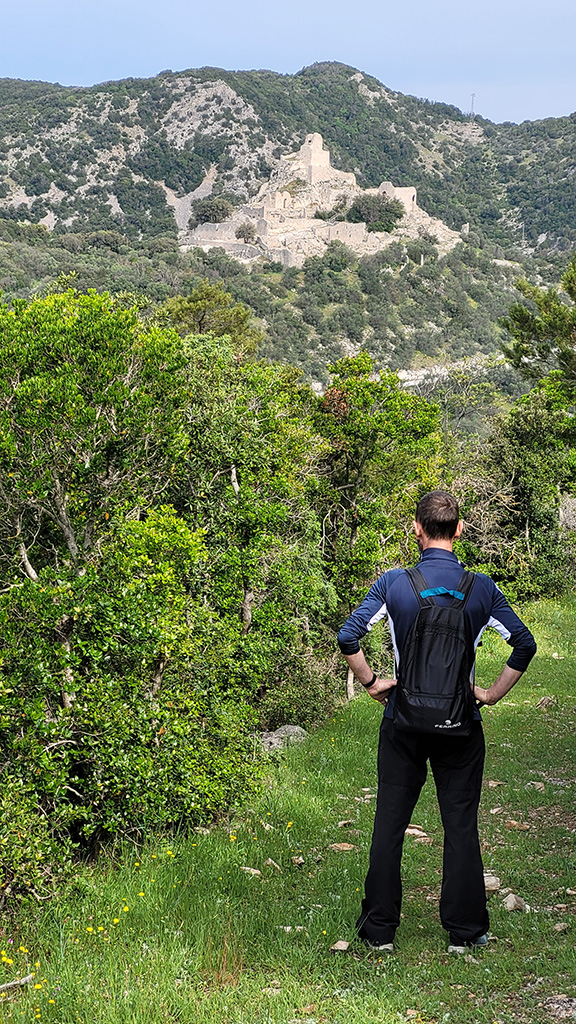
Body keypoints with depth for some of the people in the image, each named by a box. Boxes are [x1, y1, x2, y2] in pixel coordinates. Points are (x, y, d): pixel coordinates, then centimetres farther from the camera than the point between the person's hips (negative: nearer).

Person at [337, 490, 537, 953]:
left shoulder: (394, 583, -6)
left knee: (389, 823, 9)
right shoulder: (482, 588, -4)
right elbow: (525, 644, -4)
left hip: (403, 722, 0)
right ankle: (465, 932, 13)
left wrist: (372, 682, 2)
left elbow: (347, 638, -10)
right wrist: (493, 693, 4)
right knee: (461, 824, 8)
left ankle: (380, 930, 15)